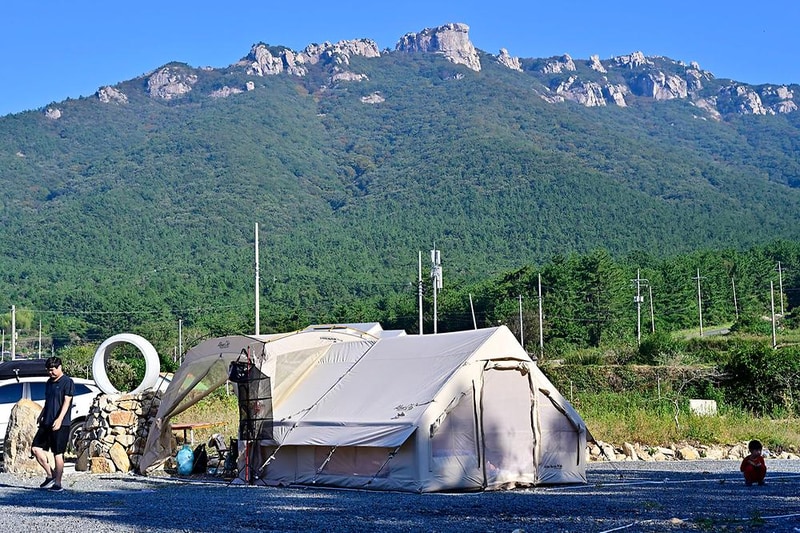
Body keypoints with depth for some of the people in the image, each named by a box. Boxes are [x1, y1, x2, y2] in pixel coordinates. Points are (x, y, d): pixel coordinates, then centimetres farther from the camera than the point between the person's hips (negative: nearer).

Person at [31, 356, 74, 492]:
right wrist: (42, 415, 19)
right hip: (46, 423, 8)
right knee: (36, 448, 2)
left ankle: (58, 483, 2)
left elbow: (66, 402, -16)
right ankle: (50, 475, 14)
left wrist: (59, 419, -25)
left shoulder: (67, 382, -8)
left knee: (58, 454, -4)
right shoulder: (49, 382, 17)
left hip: (60, 424, -8)